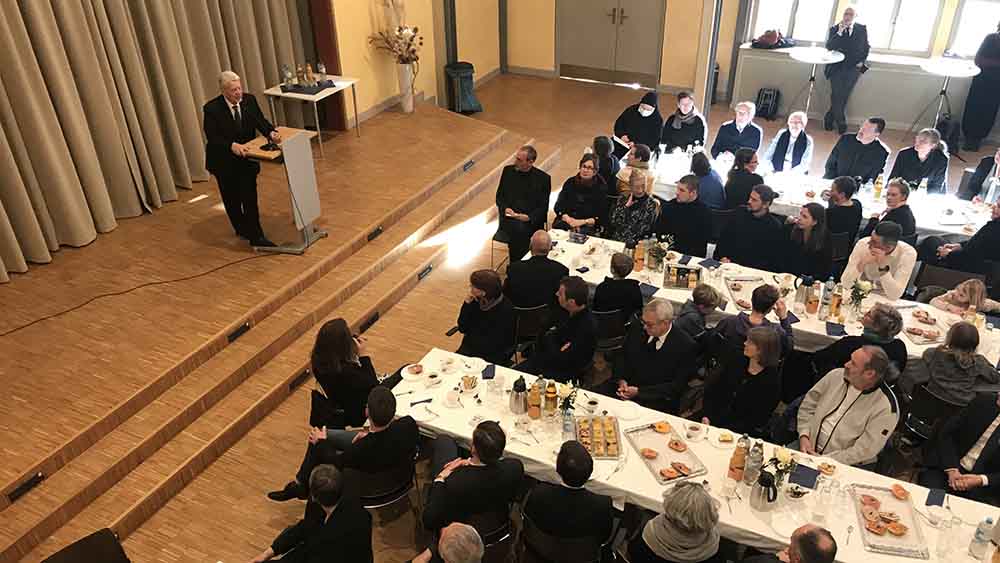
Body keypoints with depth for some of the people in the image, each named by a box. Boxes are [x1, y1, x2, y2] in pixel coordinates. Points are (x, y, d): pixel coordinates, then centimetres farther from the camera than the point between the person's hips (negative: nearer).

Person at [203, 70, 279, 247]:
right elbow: (212, 138, -23)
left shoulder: (249, 100, -7)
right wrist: (232, 146, -40)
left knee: (249, 196, -8)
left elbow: (260, 121, -7)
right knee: (232, 198, 13)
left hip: (246, 155, 2)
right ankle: (241, 229, 31)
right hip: (223, 161, -2)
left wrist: (271, 132, -29)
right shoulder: (211, 108, -20)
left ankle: (255, 235, -1)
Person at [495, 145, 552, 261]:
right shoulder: (508, 171, 9)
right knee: (518, 229, -32)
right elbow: (499, 196, 14)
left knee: (523, 229, -33)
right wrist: (505, 209, -7)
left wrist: (528, 217, -17)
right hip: (508, 218, 1)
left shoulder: (543, 178, 0)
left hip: (530, 221, -1)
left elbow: (543, 207, 1)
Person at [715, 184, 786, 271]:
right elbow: (724, 238, 16)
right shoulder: (740, 215, 10)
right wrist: (723, 257, -1)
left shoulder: (776, 227, -1)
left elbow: (774, 259, -2)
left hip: (754, 271, -3)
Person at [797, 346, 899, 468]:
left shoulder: (886, 407, -15)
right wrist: (804, 436, -5)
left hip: (847, 466, -4)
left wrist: (825, 460, -19)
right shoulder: (836, 375, -1)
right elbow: (808, 405, 8)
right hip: (811, 447, 4)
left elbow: (864, 450, -17)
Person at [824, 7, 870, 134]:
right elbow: (829, 47, -11)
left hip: (853, 69, 2)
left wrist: (861, 62, 1)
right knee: (837, 97, -7)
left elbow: (866, 47, 14)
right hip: (837, 68, -2)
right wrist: (839, 32, -20)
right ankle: (841, 124, 5)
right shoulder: (835, 29, 0)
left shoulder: (862, 29, 5)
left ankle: (829, 119, 17)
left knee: (843, 97, 3)